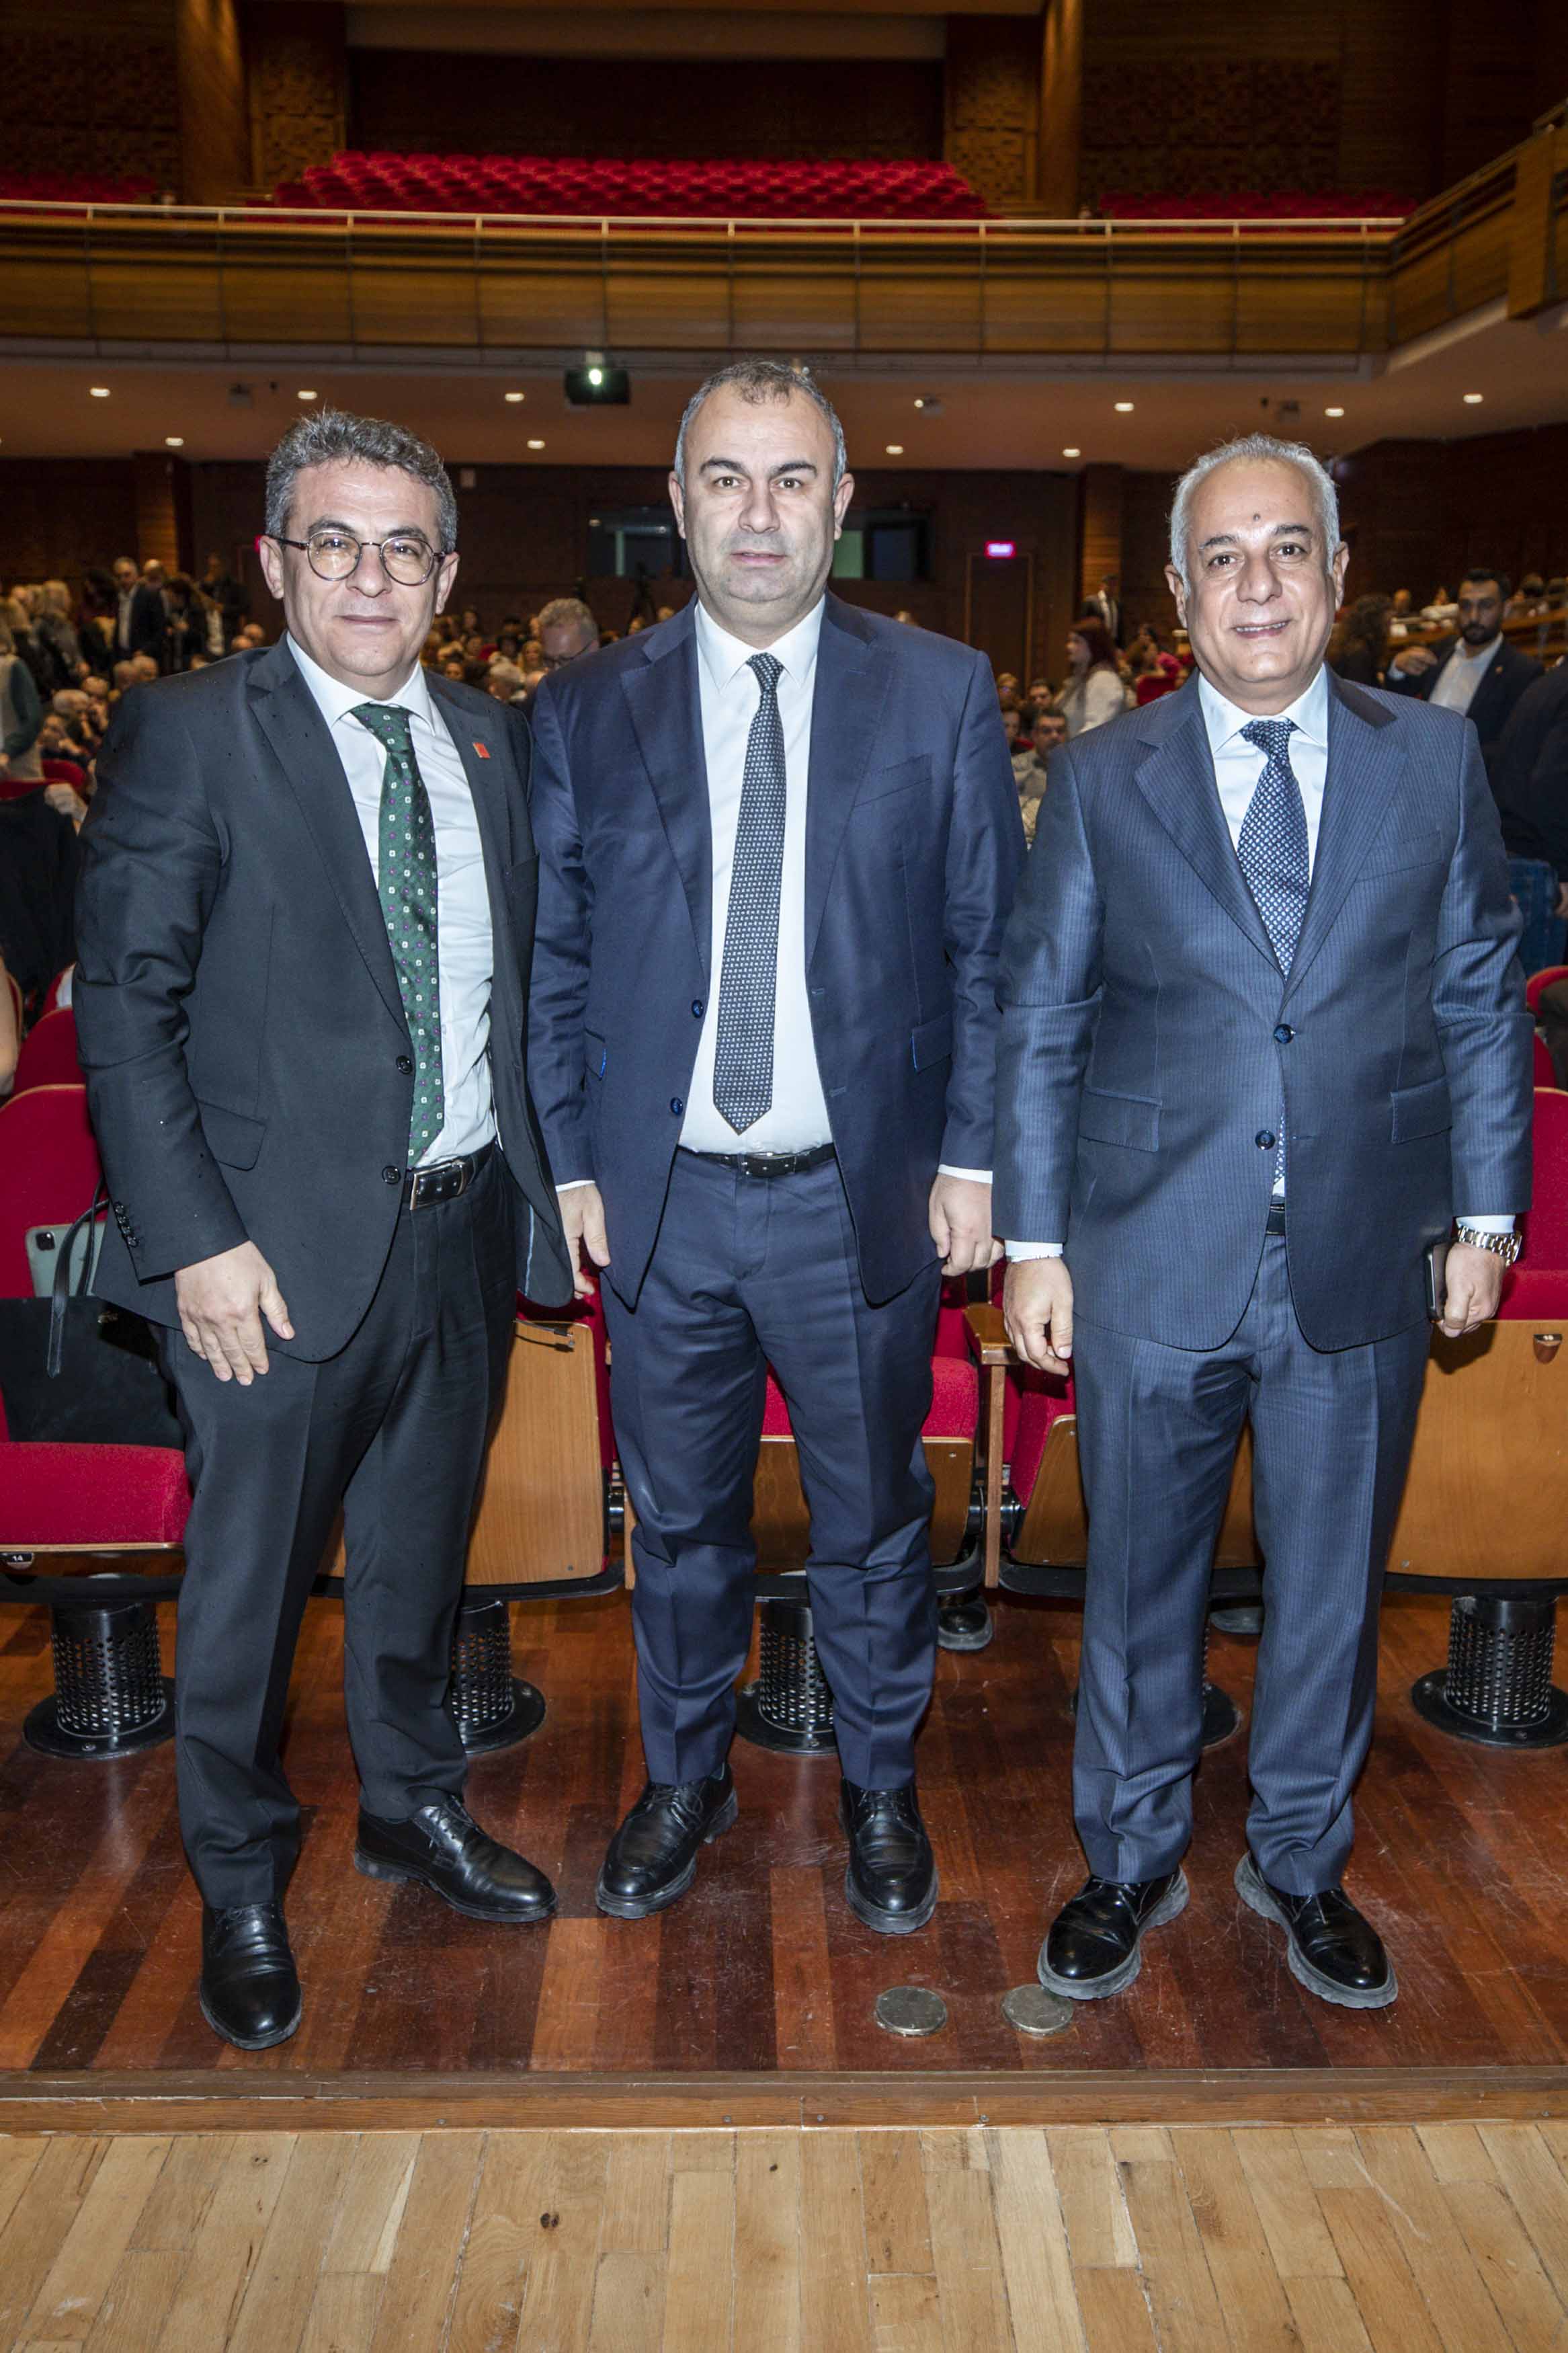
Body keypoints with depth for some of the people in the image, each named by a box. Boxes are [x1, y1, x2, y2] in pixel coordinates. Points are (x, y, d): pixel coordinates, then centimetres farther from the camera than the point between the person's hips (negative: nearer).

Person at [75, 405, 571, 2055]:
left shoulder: (488, 743, 8)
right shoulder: (184, 736, -8)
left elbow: (515, 983, 10)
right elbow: (125, 1009, -11)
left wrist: (538, 1178, 2)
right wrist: (197, 1241, -17)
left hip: (466, 1222, 5)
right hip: (284, 1241, -4)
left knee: (420, 1548, 20)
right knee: (251, 1573, 10)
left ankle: (410, 1807, 43)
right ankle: (239, 1885, 33)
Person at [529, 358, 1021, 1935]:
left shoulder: (941, 694, 0)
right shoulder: (585, 710, 2)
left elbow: (990, 944, 1)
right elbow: (552, 959, 4)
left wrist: (972, 1154, -5)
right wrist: (572, 1160, 0)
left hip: (867, 1197, -1)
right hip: (660, 1202, 1)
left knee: (872, 1519, 14)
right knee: (679, 1518, 16)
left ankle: (881, 1790, 37)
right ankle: (686, 1778, 39)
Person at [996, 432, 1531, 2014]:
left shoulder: (1434, 759, 3)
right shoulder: (1100, 779, 0)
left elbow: (1481, 999, 7)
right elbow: (1038, 1022, 1)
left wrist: (1486, 1213, 4)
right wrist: (1033, 1243, -3)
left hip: (1361, 1264, 1)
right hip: (1154, 1262, -1)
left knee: (1332, 1585, 15)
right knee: (1139, 1581, 12)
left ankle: (1299, 1864, 37)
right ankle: (1131, 1862, 34)